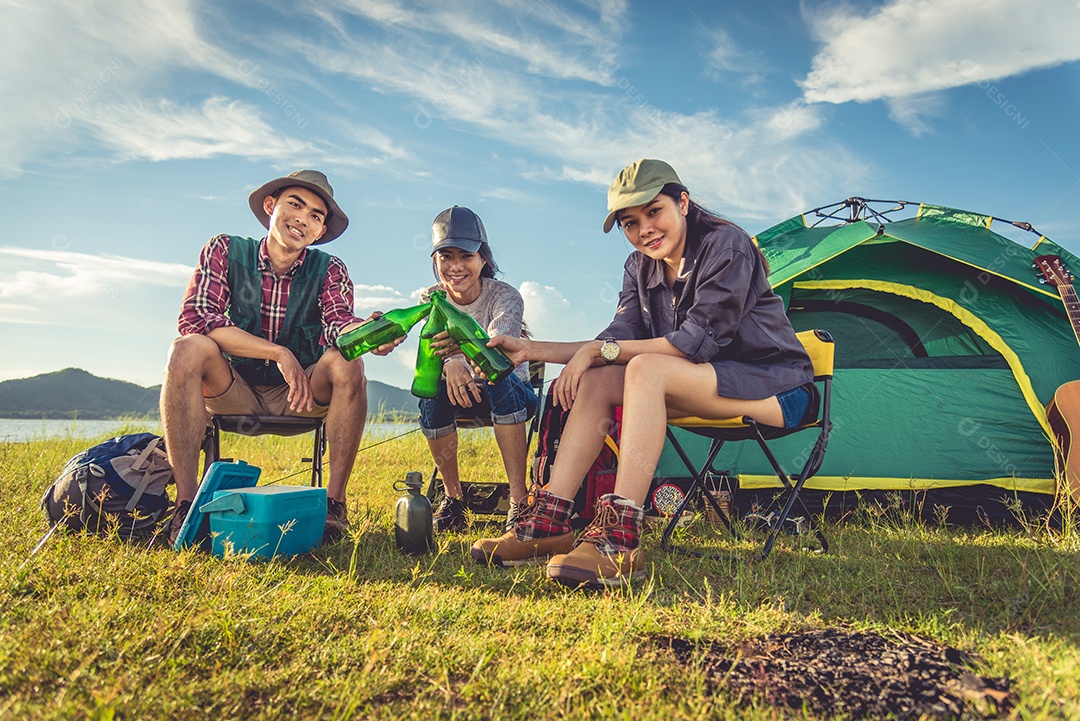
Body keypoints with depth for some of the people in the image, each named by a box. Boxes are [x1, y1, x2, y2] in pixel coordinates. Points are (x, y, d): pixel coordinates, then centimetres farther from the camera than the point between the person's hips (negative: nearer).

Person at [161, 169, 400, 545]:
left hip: (300, 398, 0)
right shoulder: (225, 251, -3)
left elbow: (339, 322, -20)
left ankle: (334, 501, -22)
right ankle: (186, 500, -27)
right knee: (187, 349, -27)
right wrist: (278, 352, -26)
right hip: (232, 392, 0)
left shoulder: (329, 270, -1)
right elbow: (195, 317, -17)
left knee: (346, 363, -28)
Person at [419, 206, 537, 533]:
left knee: (499, 378, -37)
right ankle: (452, 494, -13)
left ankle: (519, 496, -31)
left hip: (512, 392, -2)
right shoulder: (431, 299, -6)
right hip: (461, 394, 3)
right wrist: (451, 364, -47)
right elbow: (434, 351, -21)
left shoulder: (505, 295, -17)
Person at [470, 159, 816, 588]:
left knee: (647, 369, -33)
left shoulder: (726, 245, -16)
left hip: (777, 387, -7)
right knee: (596, 380, -11)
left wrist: (600, 350, -19)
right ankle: (546, 526, -16)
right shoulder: (641, 267, 6)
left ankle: (621, 543, -39)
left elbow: (698, 341, -23)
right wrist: (531, 349, -5)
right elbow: (618, 339, 2)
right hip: (711, 384, 8)